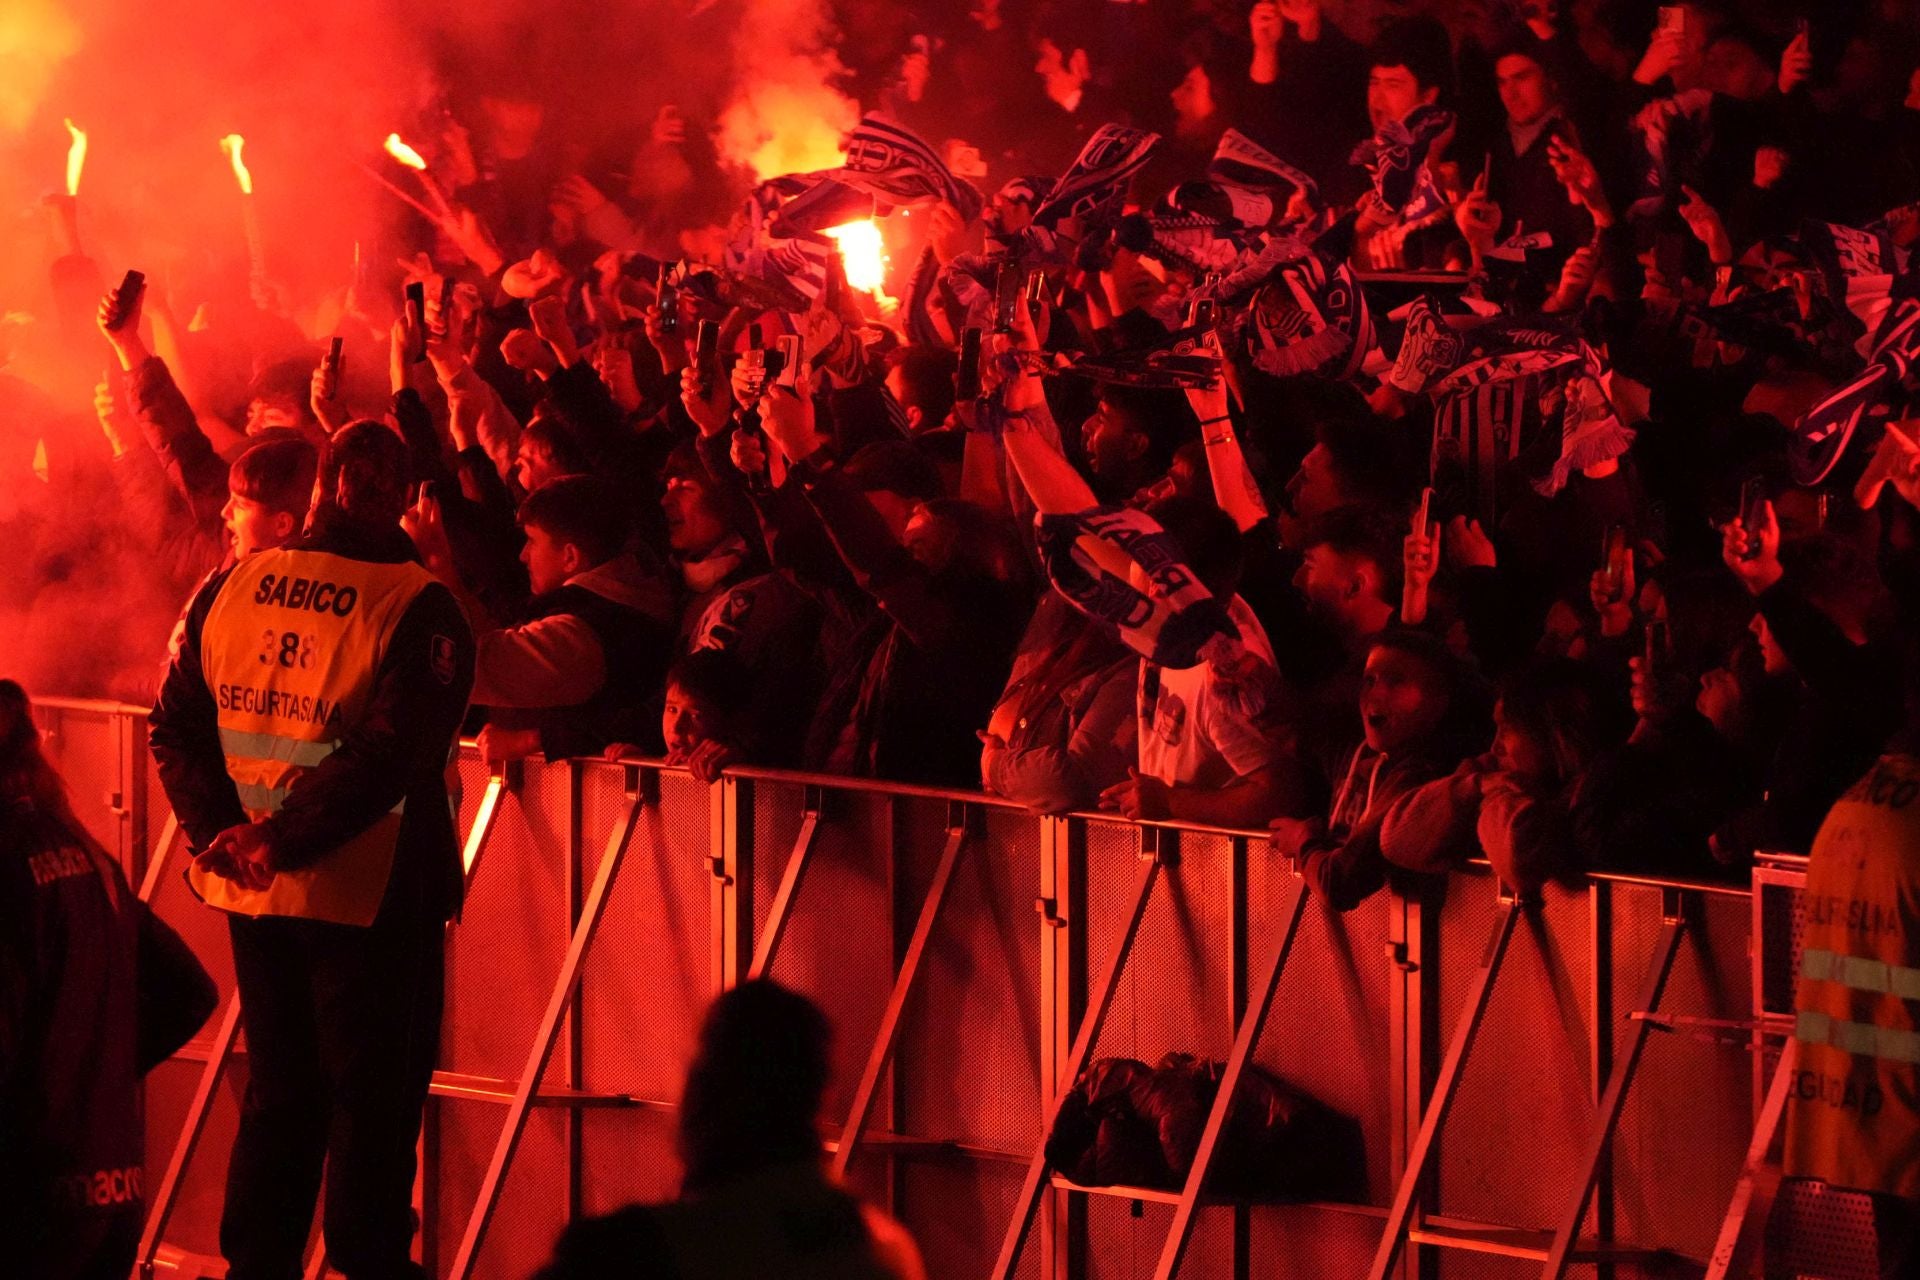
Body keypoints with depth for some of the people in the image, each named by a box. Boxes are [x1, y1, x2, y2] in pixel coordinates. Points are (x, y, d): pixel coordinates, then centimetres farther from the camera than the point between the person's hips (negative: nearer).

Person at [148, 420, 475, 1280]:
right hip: (368, 889, -5)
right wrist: (284, 841, -20)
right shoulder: (418, 607, -15)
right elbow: (389, 756, -23)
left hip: (253, 888, 5)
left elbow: (176, 725, 0)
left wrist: (218, 830, -7)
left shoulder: (231, 588, 1)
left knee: (279, 1089, 17)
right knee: (374, 1100, 7)